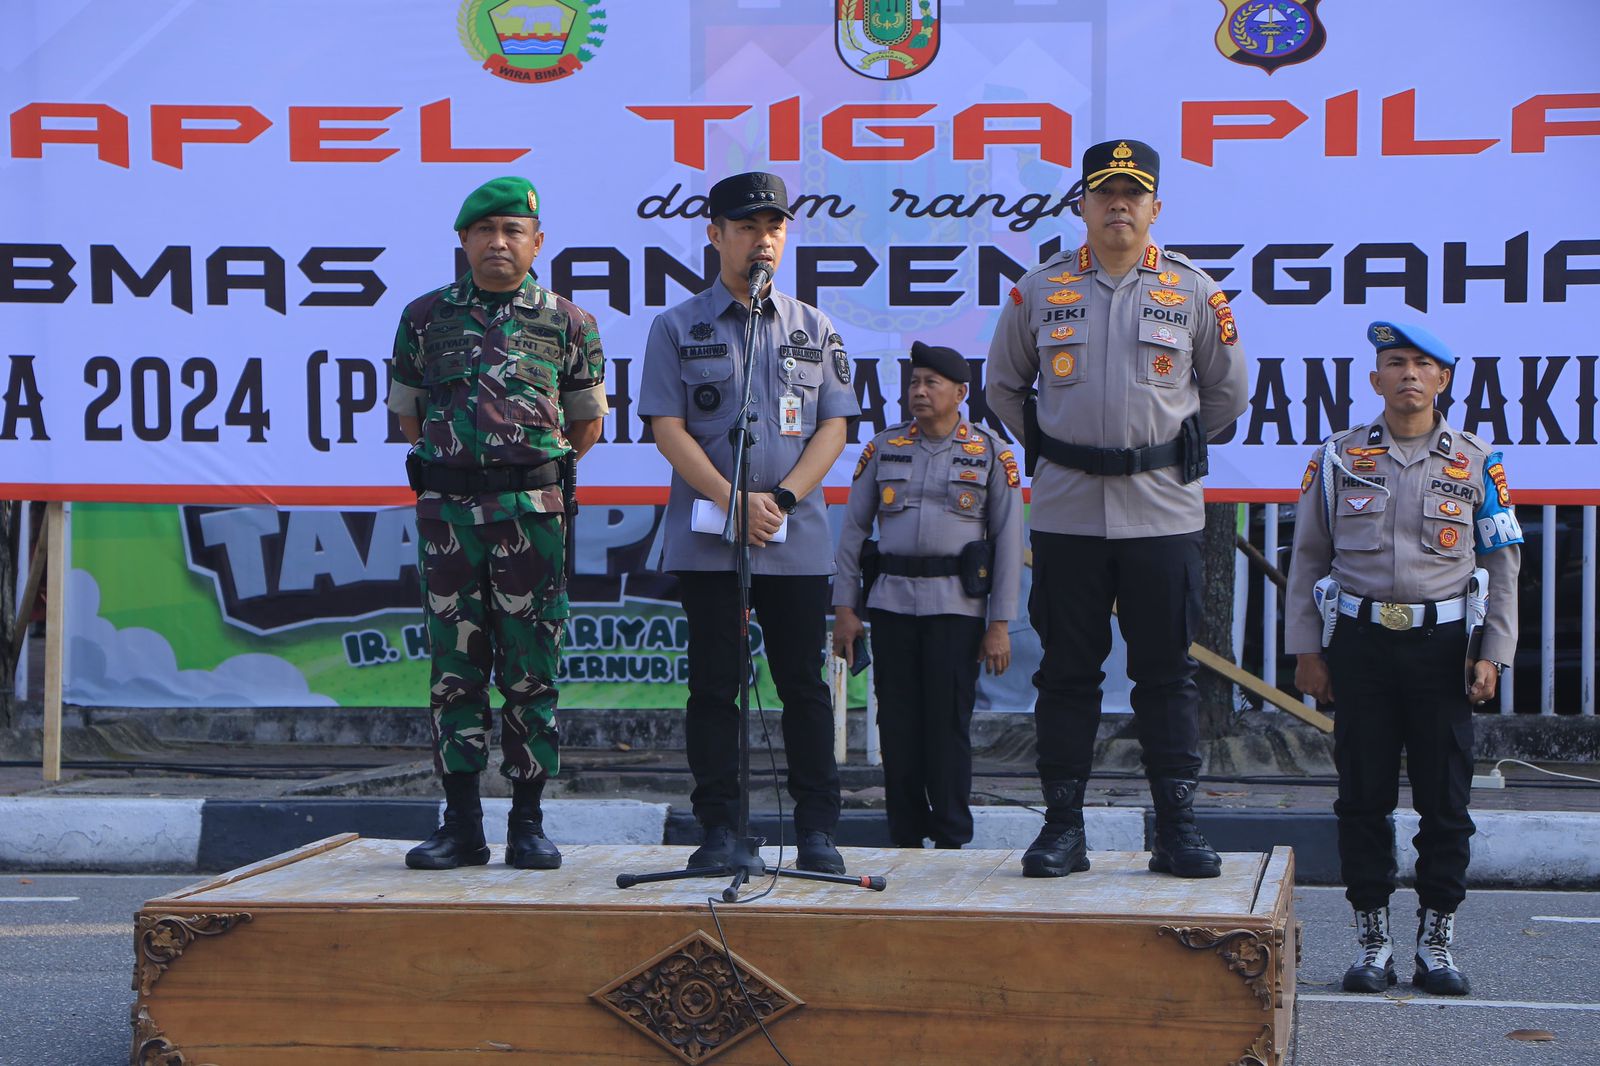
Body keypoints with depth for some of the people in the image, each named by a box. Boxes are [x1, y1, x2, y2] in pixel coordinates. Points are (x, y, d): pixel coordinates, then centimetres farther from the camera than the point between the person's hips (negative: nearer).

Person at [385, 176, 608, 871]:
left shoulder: (567, 323, 5)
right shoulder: (425, 317, 9)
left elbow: (587, 422, 14)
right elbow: (407, 415, 18)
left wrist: (533, 471, 9)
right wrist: (462, 463, 13)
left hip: (533, 510, -1)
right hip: (446, 508, 1)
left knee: (531, 669, 1)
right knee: (454, 667, 2)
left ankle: (528, 823, 8)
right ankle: (461, 824, 8)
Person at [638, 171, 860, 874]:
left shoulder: (814, 329, 12)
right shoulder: (678, 328, 5)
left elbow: (834, 427, 7)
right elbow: (668, 428, -2)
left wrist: (781, 498, -8)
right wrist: (734, 500, -13)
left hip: (799, 540, 2)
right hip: (706, 542, -1)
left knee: (804, 684, 3)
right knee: (714, 684, 1)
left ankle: (817, 829, 8)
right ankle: (718, 828, 8)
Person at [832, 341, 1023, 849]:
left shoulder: (991, 454, 4)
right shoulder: (884, 448, 10)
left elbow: (1009, 540, 2)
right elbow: (853, 528, 11)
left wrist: (1000, 624, -3)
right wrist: (845, 607, 4)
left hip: (956, 605, -2)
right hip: (891, 602, 3)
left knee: (949, 725, -4)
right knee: (897, 725, 3)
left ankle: (952, 841, 5)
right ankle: (904, 838, 11)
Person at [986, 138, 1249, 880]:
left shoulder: (1193, 293, 4)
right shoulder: (1040, 291, 5)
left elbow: (1226, 392, 15)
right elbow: (1004, 387, 18)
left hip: (1163, 512, 0)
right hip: (1066, 511, 1)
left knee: (1167, 671, 2)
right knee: (1066, 671, 4)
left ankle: (1177, 826, 8)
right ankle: (1062, 825, 10)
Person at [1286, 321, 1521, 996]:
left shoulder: (1476, 464, 5)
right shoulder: (1339, 459, 6)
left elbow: (1503, 564, 7)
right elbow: (1308, 558, 8)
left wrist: (1492, 654, -2)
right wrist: (1306, 649, 2)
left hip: (1442, 643, 0)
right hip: (1361, 642, 0)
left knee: (1445, 800, 2)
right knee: (1363, 798, 3)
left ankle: (1436, 944, 12)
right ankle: (1373, 942, 12)